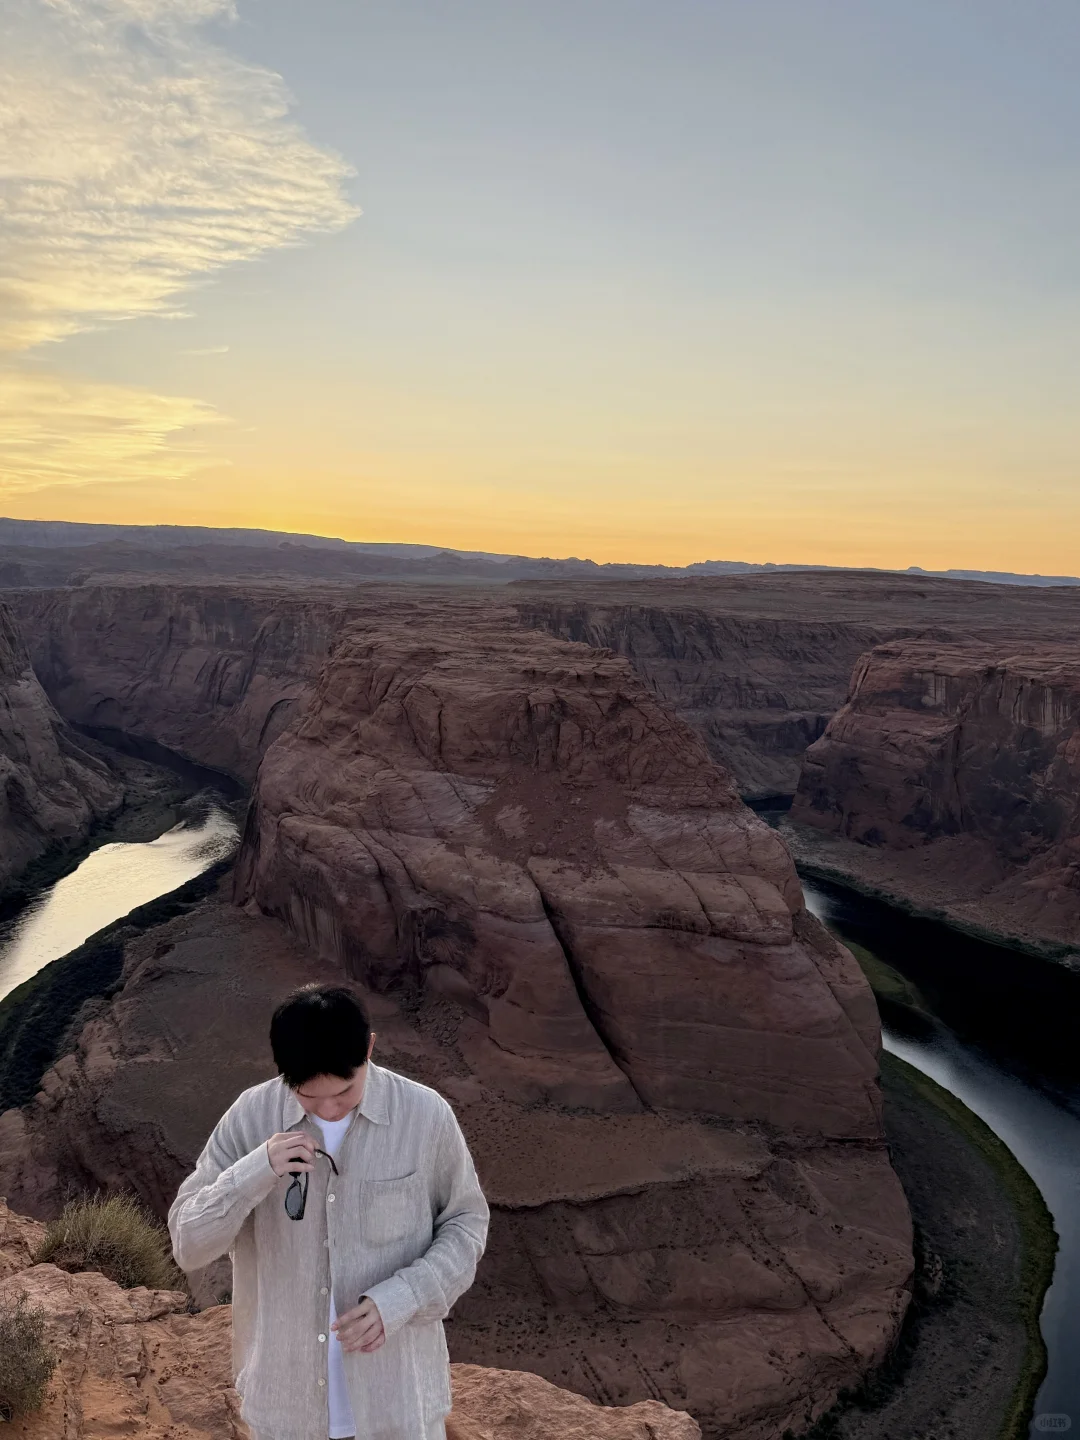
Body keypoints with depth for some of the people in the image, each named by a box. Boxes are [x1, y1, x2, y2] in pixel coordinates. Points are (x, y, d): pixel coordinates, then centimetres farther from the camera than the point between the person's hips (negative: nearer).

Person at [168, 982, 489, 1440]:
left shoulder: (426, 1116, -15)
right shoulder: (250, 1117, -11)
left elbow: (465, 1224, -3)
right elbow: (188, 1244, -9)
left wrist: (400, 1300, -18)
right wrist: (257, 1171, -26)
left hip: (396, 1394, -1)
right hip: (286, 1394, 2)